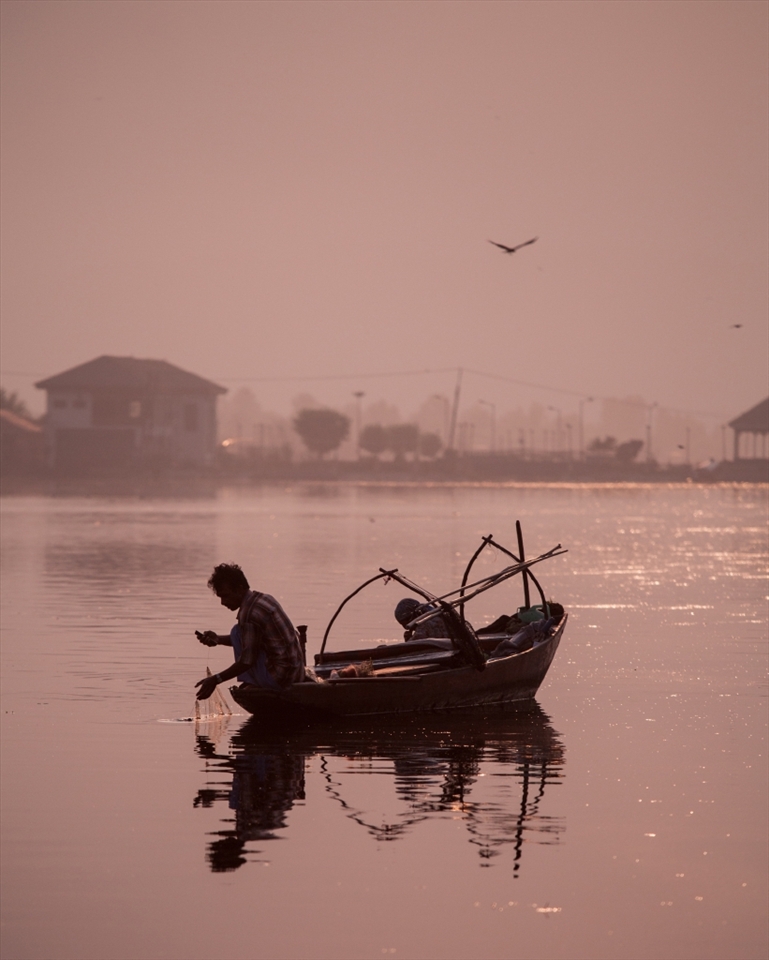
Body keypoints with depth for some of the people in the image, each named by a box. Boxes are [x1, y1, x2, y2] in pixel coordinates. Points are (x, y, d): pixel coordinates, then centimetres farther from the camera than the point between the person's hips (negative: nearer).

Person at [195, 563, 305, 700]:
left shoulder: (248, 614, -18)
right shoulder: (264, 598, 11)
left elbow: (247, 661, -19)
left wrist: (216, 680, -15)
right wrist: (218, 639, 9)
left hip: (278, 678, -9)